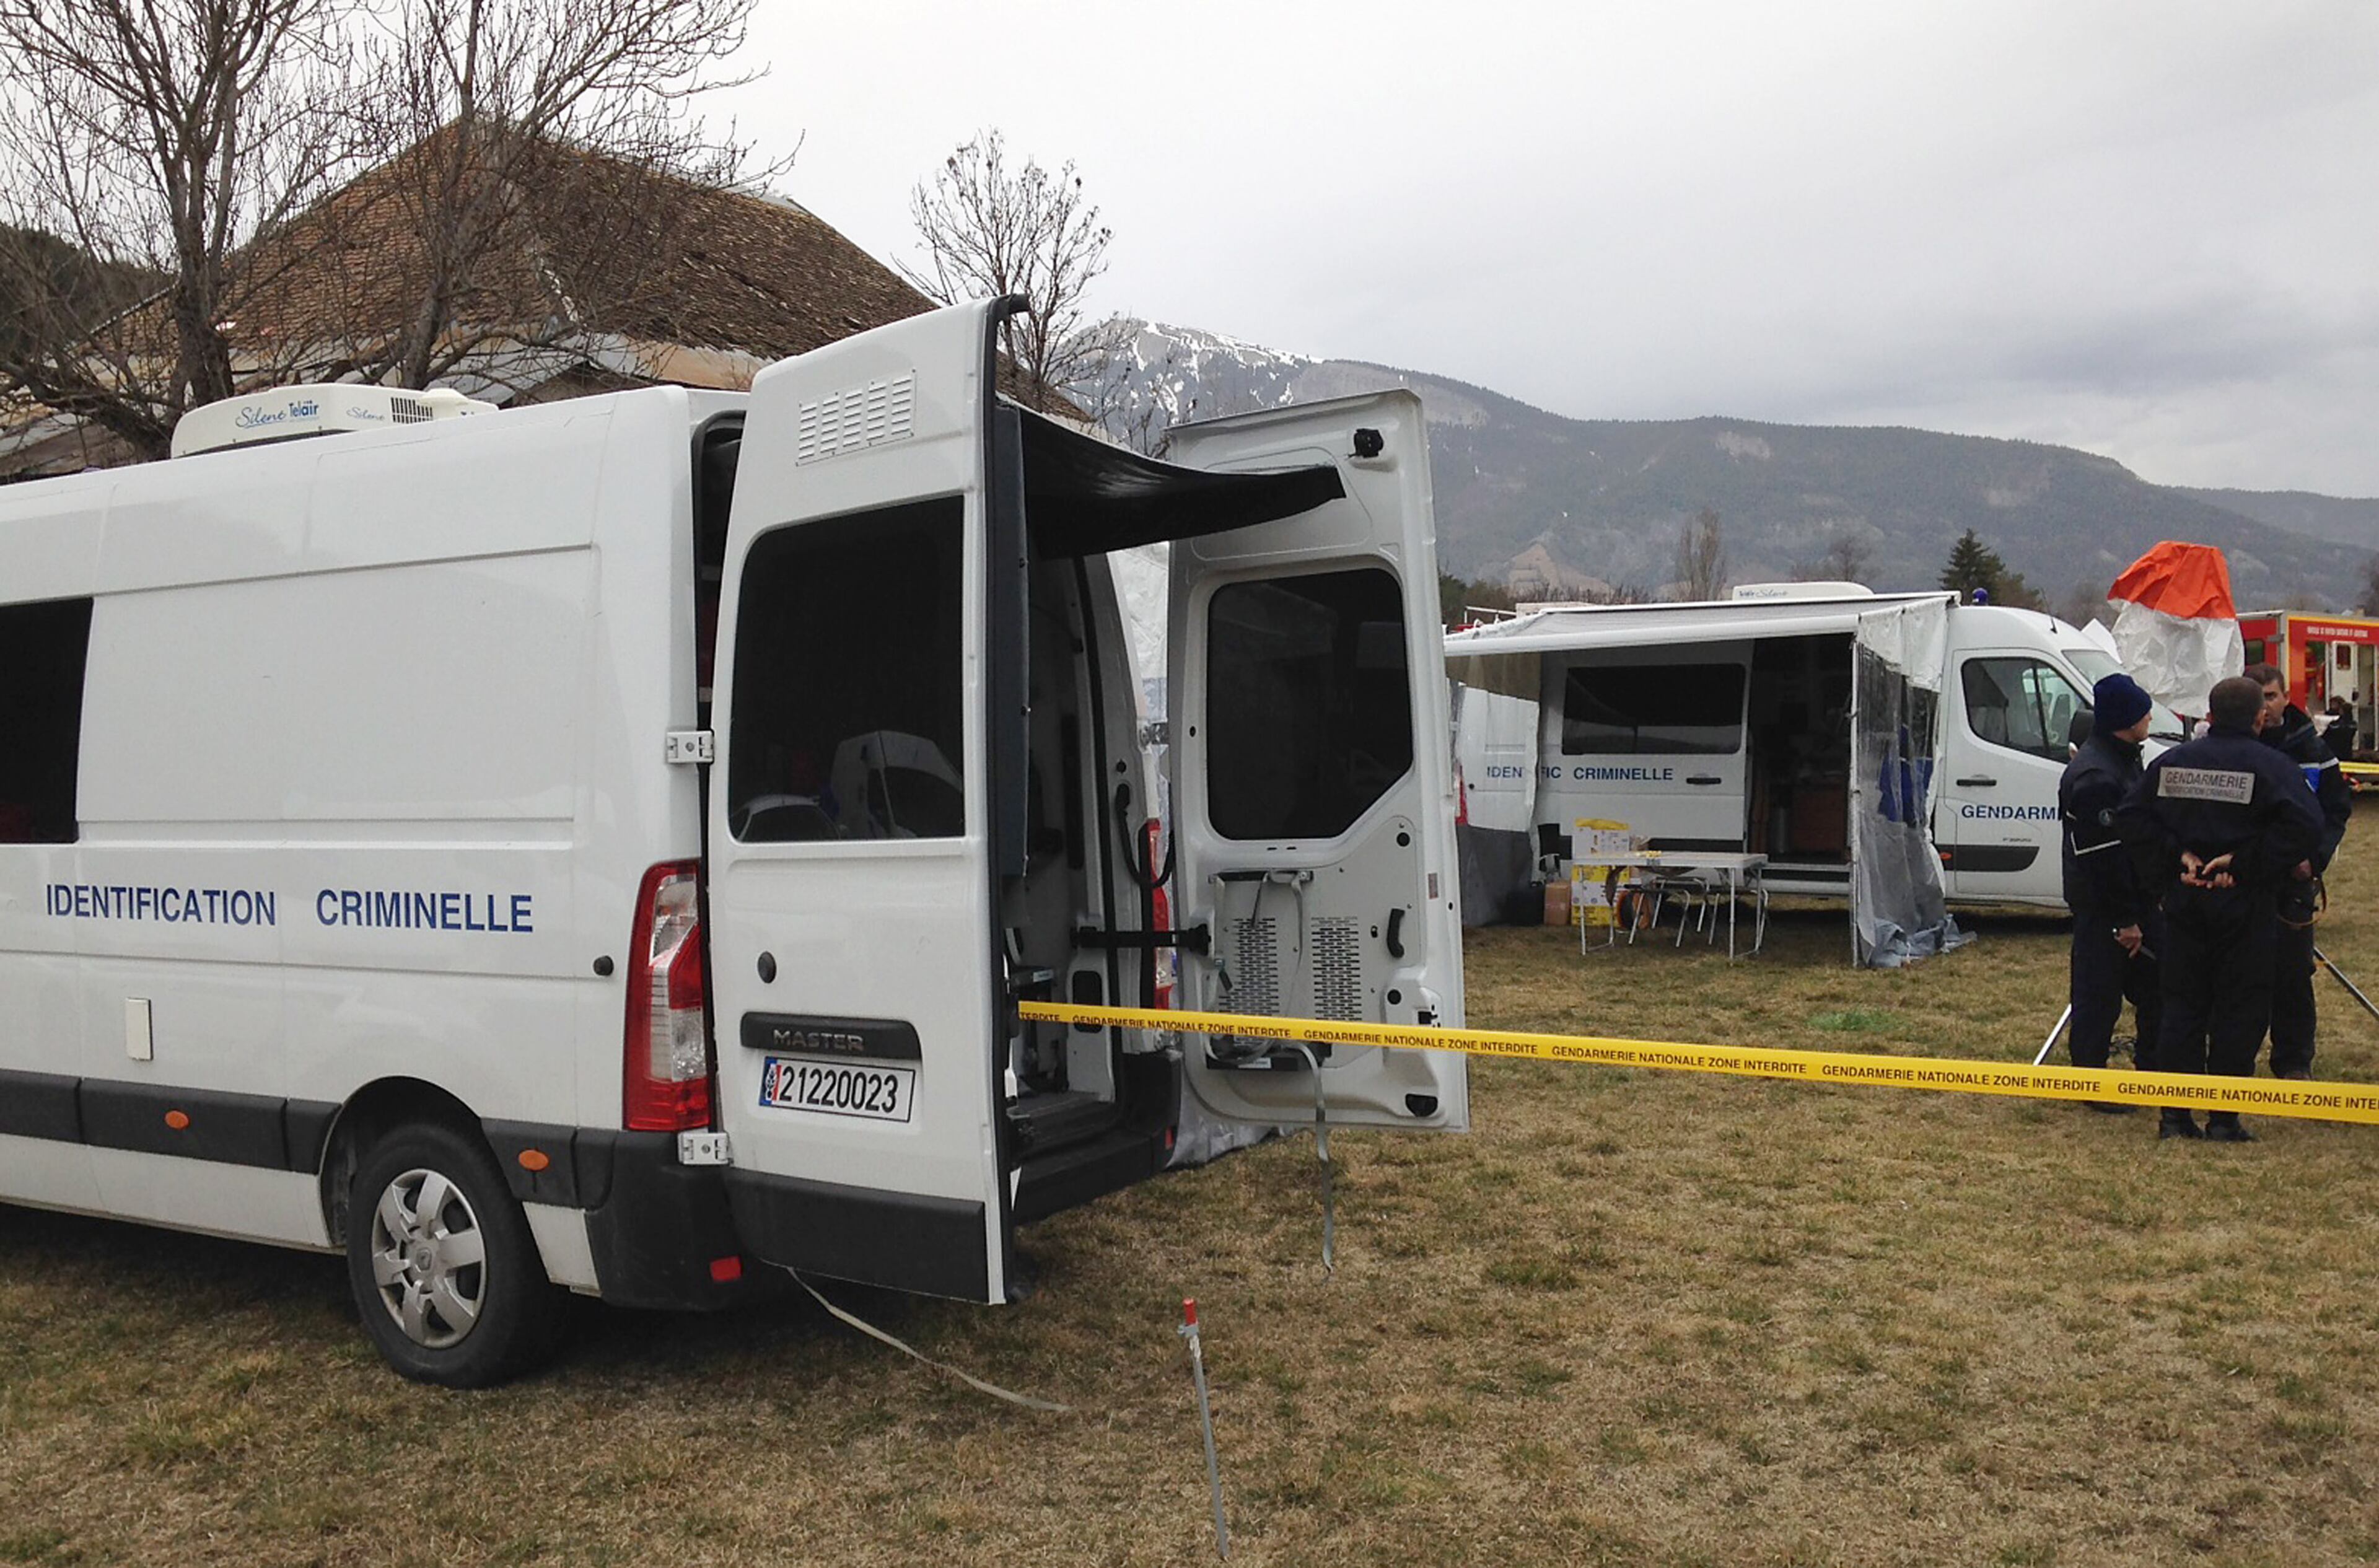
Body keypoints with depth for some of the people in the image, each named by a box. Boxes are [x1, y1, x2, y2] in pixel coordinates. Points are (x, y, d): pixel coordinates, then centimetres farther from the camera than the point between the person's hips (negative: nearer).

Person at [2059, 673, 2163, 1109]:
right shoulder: (2096, 777, -23)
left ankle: (2154, 1069, 29)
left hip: (2134, 897, 10)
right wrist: (2125, 919, -20)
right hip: (2101, 906, -10)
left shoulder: (2125, 759, 12)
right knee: (2100, 993, -1)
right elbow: (2103, 857, -23)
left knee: (2157, 987, 15)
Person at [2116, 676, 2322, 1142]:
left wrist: (2177, 857, -3)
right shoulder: (2270, 765, -9)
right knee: (2239, 1009, 5)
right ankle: (2224, 1117, 7)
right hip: (2244, 905, -4)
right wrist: (2244, 863, -16)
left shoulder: (2173, 761, 4)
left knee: (2182, 1004, 9)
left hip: (2184, 899, 4)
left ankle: (2174, 1114, 10)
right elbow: (2304, 826, -22)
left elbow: (2130, 816, 0)